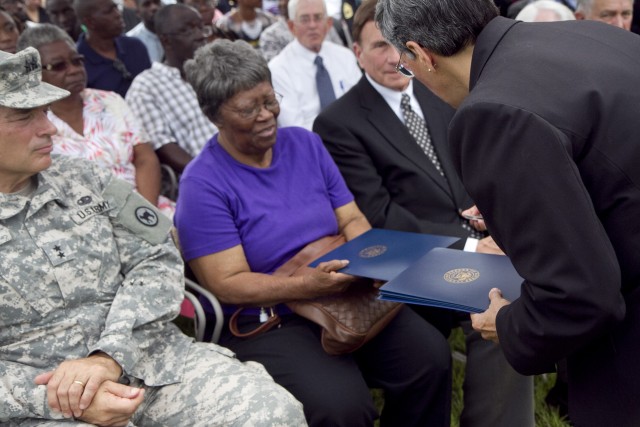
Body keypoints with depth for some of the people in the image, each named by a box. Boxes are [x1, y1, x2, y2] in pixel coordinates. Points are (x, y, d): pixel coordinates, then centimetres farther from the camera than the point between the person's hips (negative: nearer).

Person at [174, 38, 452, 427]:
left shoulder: (307, 144, 6)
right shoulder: (203, 185, -11)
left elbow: (352, 219, 6)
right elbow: (228, 285, -15)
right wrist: (308, 286, -29)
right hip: (266, 324, -5)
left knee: (431, 357, -16)